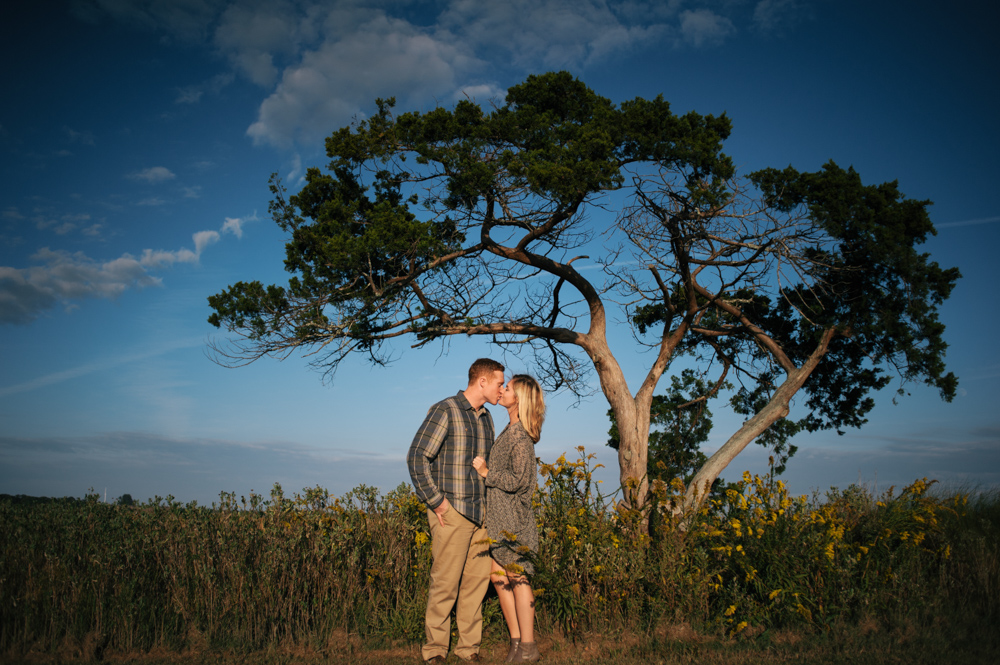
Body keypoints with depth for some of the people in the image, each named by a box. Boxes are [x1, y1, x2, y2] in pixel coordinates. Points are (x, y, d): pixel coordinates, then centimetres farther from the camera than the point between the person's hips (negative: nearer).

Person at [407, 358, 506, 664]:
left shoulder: (486, 418, 15)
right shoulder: (445, 410, -8)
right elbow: (417, 457, -13)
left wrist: (489, 502, 16)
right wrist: (436, 501, -12)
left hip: (480, 513, 7)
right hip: (451, 513, -7)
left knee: (477, 580, 9)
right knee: (445, 583, -2)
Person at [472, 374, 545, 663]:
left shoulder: (521, 436, -14)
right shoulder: (510, 431, 13)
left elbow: (519, 480, -19)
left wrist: (486, 472, -12)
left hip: (513, 518, -9)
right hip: (497, 518, 9)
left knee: (517, 577, -2)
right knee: (499, 577, 10)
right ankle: (516, 640, 18)